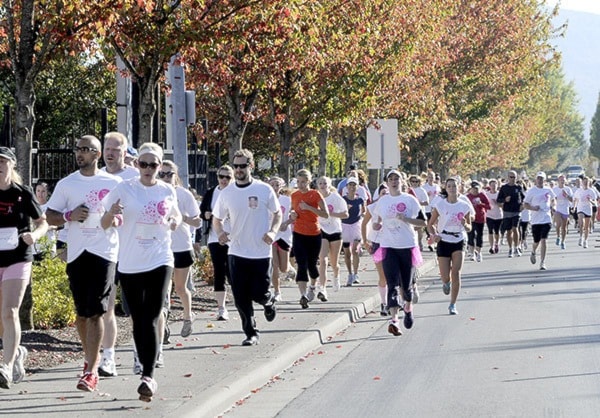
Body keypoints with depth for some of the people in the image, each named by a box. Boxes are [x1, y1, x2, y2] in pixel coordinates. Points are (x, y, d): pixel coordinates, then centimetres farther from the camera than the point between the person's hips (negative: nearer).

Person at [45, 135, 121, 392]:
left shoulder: (114, 184, 4)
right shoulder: (66, 184, 8)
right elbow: (50, 217, 9)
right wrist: (70, 215, -11)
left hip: (104, 252, -3)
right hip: (76, 253, 3)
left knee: (95, 311, -11)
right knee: (81, 312, 9)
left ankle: (91, 371, -12)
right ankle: (92, 357, 30)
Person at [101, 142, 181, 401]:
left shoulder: (168, 192, 4)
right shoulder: (124, 190, -2)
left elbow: (176, 214, 22)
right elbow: (105, 225, 1)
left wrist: (175, 222, -2)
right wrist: (112, 214, -22)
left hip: (160, 261, 0)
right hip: (130, 265, 0)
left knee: (151, 319, -11)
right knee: (138, 320, 6)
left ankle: (149, 375, -15)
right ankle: (146, 371, 19)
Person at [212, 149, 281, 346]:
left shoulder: (264, 190, -4)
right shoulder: (226, 193, 2)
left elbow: (277, 213, 6)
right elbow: (216, 219, 11)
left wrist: (273, 231, -13)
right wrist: (220, 232, -10)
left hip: (261, 253, -2)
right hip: (237, 253, 2)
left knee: (259, 293, -2)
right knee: (241, 298, 0)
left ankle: (269, 302, 34)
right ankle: (251, 333, 13)